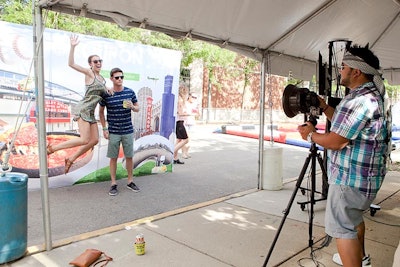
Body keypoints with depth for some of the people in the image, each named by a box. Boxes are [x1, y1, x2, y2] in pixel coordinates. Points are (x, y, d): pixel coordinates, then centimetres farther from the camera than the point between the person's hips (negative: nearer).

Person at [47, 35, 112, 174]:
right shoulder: (89, 72, -3)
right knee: (85, 140, -17)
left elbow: (102, 93, 33)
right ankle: (52, 148, -2)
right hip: (83, 109, -8)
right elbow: (71, 63, -15)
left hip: (90, 113, 8)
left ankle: (71, 159, 15)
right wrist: (73, 47, -24)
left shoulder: (102, 78, 17)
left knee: (94, 140, 3)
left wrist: (108, 90, 11)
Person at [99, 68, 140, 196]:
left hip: (128, 131, 1)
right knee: (113, 158, 5)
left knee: (129, 157, 8)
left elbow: (137, 109, 9)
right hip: (113, 132, -1)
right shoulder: (106, 94, -4)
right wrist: (104, 129, 1)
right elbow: (101, 112, 6)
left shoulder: (130, 92, 0)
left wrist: (132, 106, -14)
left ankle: (130, 181, 23)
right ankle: (113, 184, 17)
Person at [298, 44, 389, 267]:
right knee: (353, 215, 28)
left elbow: (335, 141, -23)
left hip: (351, 177, -11)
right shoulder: (372, 95, 10)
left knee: (341, 226, -3)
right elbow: (347, 125, 20)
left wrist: (311, 134, -6)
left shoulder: (359, 100, -24)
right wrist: (324, 107, 14)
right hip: (364, 174, 11)